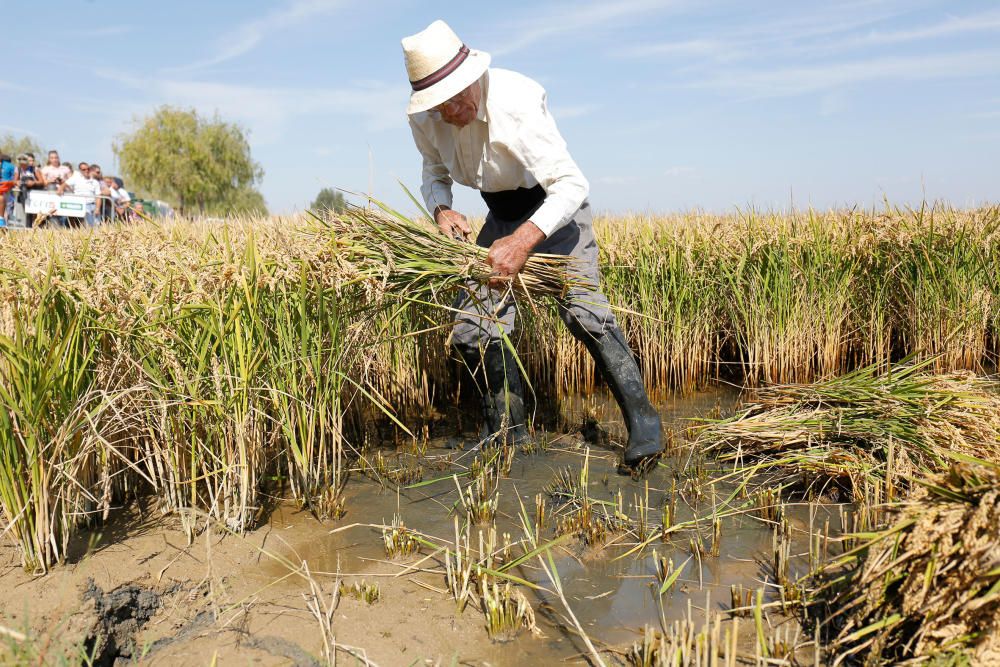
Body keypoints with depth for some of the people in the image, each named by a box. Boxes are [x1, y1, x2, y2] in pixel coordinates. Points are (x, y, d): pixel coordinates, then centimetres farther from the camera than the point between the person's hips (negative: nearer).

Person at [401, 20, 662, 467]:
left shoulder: (516, 103, -31)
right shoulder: (425, 119, -13)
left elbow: (572, 184, -35)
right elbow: (434, 176, 6)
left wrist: (523, 241, -49)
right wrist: (441, 210, -18)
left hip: (554, 205, -5)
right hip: (501, 215, 6)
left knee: (583, 309, -25)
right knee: (472, 330, -2)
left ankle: (642, 423, -11)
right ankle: (508, 434, 14)